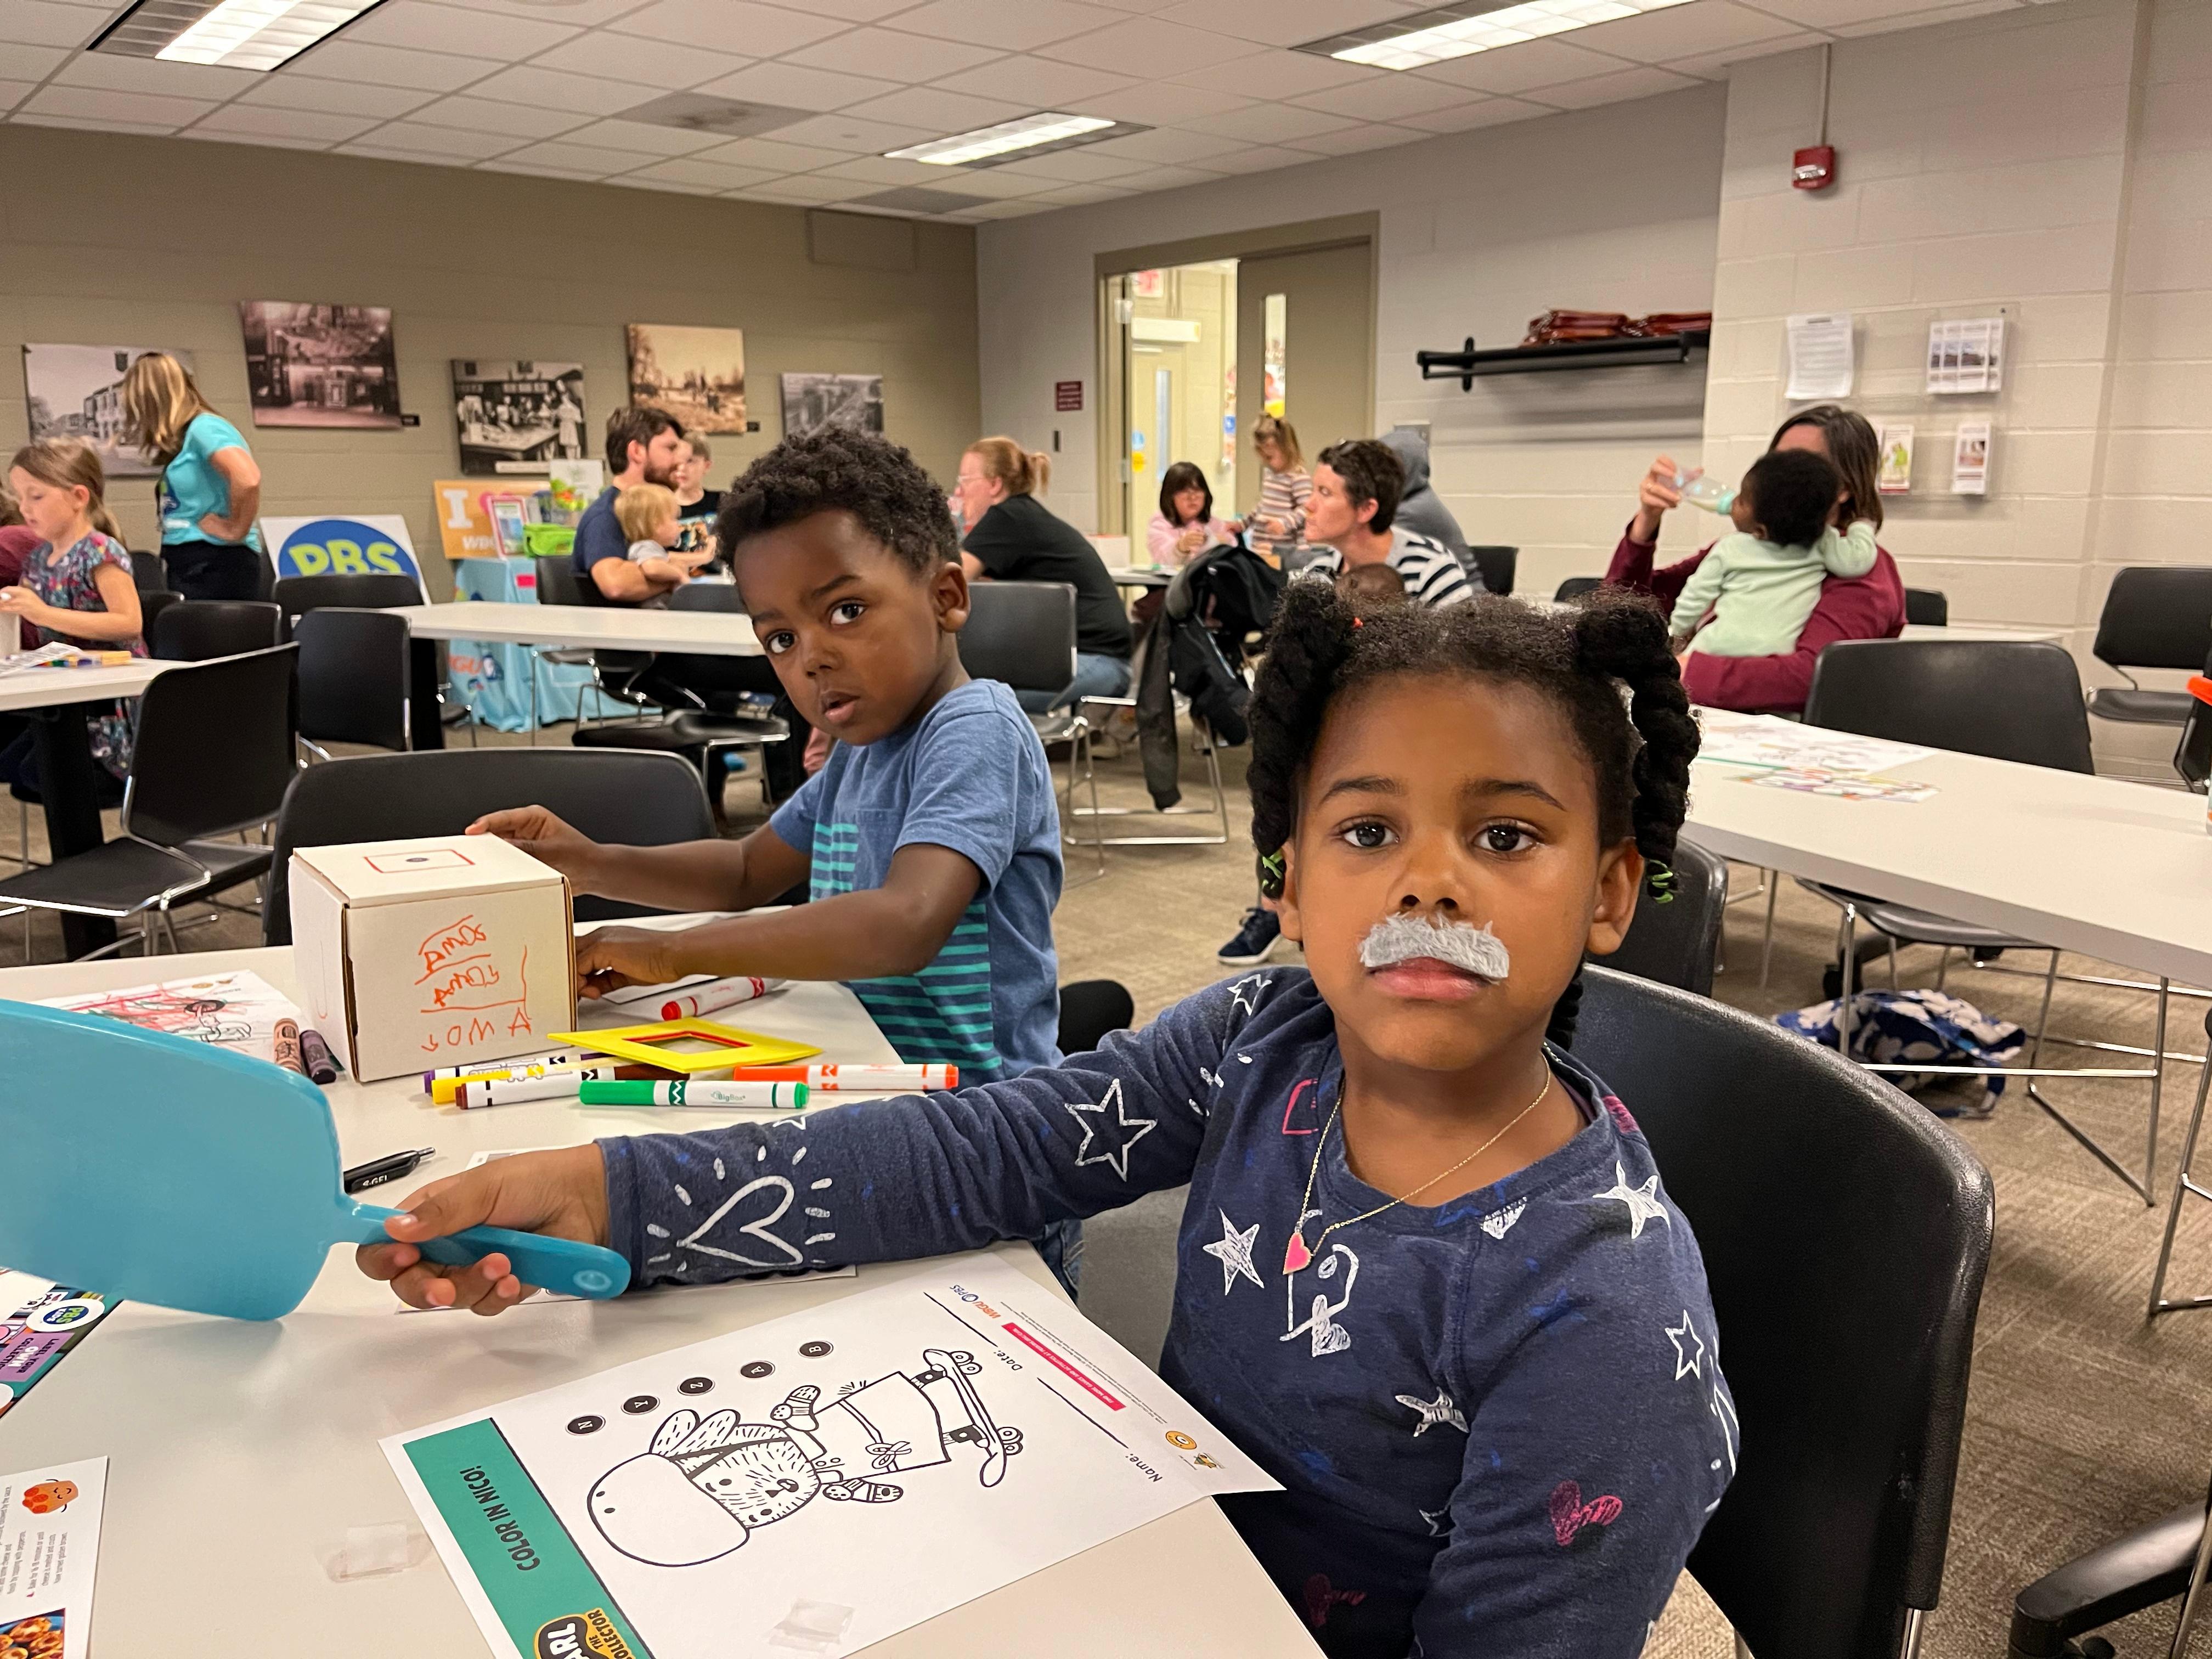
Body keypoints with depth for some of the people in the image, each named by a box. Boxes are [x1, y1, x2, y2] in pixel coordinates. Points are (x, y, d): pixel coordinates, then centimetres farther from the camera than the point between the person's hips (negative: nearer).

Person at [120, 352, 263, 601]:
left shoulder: (204, 428, -8)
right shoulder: (180, 439, 20)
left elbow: (247, 479, -26)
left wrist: (235, 529, -16)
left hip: (218, 566, -9)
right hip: (187, 567, 9)